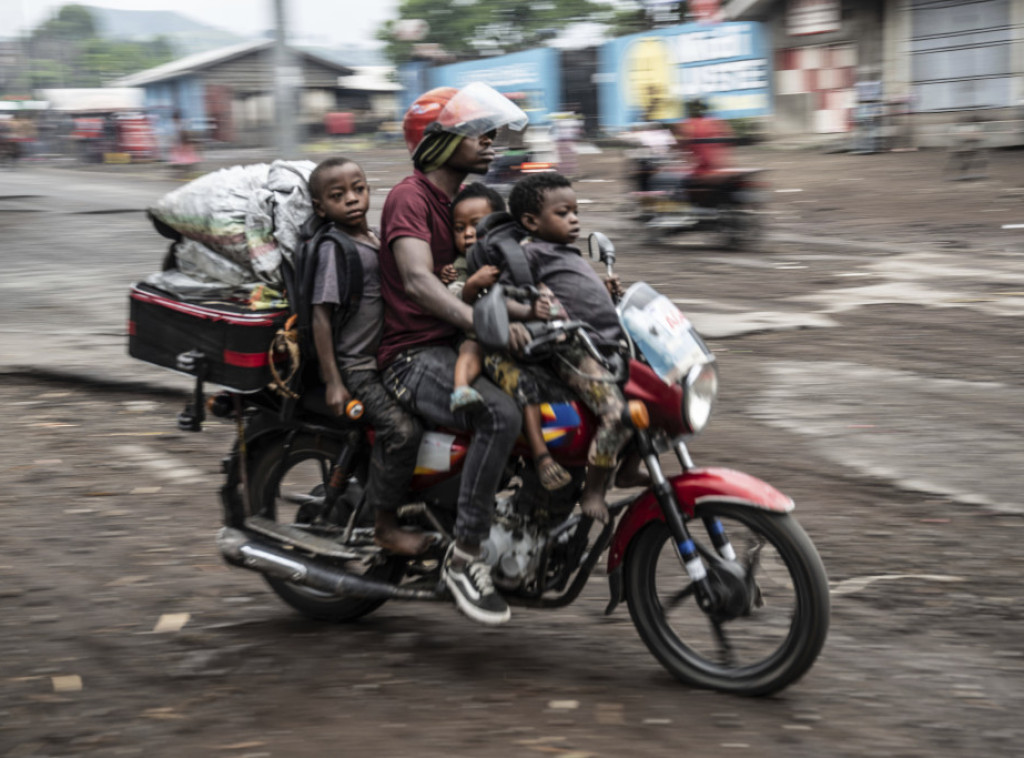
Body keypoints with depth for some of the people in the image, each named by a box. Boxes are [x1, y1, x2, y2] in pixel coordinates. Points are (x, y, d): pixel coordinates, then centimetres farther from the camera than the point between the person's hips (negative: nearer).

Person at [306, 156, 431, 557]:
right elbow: (321, 314, -16)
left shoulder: (375, 238, 10)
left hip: (383, 356, 9)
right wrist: (333, 382, -20)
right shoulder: (334, 249, -14)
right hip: (352, 365, -9)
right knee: (402, 428, -24)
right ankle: (385, 524, -13)